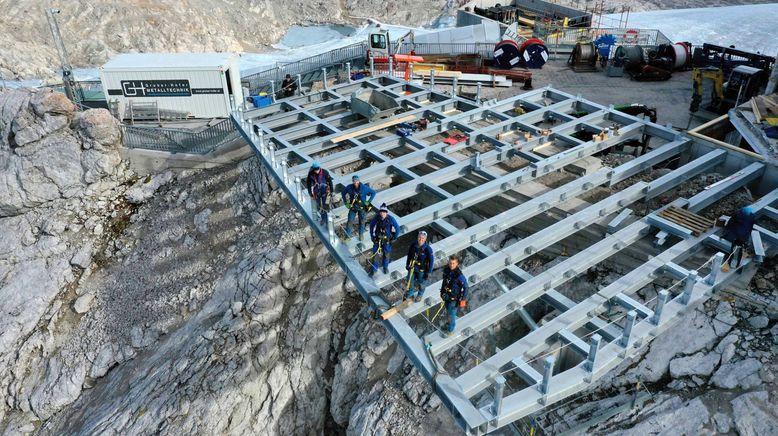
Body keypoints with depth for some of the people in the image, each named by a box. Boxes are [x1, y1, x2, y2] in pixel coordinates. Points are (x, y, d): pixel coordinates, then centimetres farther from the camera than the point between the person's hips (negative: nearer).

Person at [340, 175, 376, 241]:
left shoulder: (364, 188, -18)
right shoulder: (349, 187, -11)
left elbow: (373, 192, -7)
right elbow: (343, 193, 6)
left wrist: (369, 201, -10)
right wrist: (346, 202, 1)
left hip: (362, 207, -1)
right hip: (353, 207, 1)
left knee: (362, 221, 12)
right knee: (350, 221, -2)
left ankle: (361, 234, 33)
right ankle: (347, 235, 12)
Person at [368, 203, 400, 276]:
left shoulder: (391, 219, -20)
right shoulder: (376, 218, -16)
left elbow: (397, 228, -7)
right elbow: (371, 226, 4)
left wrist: (394, 238, -4)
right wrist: (372, 236, 3)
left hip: (387, 239, 0)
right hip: (377, 239, 0)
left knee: (386, 254, 14)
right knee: (375, 254, 0)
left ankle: (385, 267, 40)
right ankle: (373, 269, 17)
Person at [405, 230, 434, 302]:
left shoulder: (428, 249, -28)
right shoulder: (413, 245, -16)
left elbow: (431, 260, -17)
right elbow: (409, 255, 2)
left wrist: (428, 272, -12)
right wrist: (407, 265, 11)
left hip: (422, 269, -3)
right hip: (412, 267, 3)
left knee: (421, 283, 19)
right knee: (410, 281, 20)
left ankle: (420, 295, 48)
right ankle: (410, 293, 48)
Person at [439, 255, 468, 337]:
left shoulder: (459, 275, -32)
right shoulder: (446, 270, -13)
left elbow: (465, 287, -20)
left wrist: (463, 299, -14)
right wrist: (442, 291, 15)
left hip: (454, 298, -6)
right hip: (446, 295, 6)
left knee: (451, 313, 11)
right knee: (448, 310, 27)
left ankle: (450, 330, 32)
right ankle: (450, 322, 53)